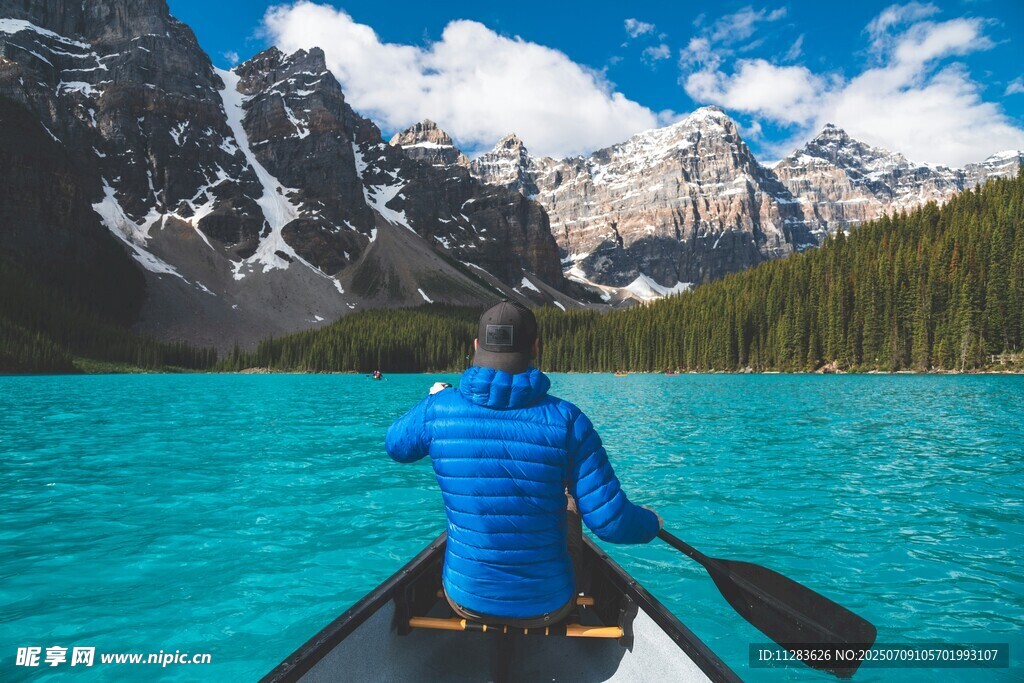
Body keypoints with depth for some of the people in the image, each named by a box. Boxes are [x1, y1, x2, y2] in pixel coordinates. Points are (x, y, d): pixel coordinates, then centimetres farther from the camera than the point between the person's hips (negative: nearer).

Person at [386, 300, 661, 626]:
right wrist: (651, 523, 5)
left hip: (466, 601, 2)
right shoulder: (566, 420, -20)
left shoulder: (438, 409, -14)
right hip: (546, 608, -1)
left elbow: (396, 446, 10)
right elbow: (612, 522, -18)